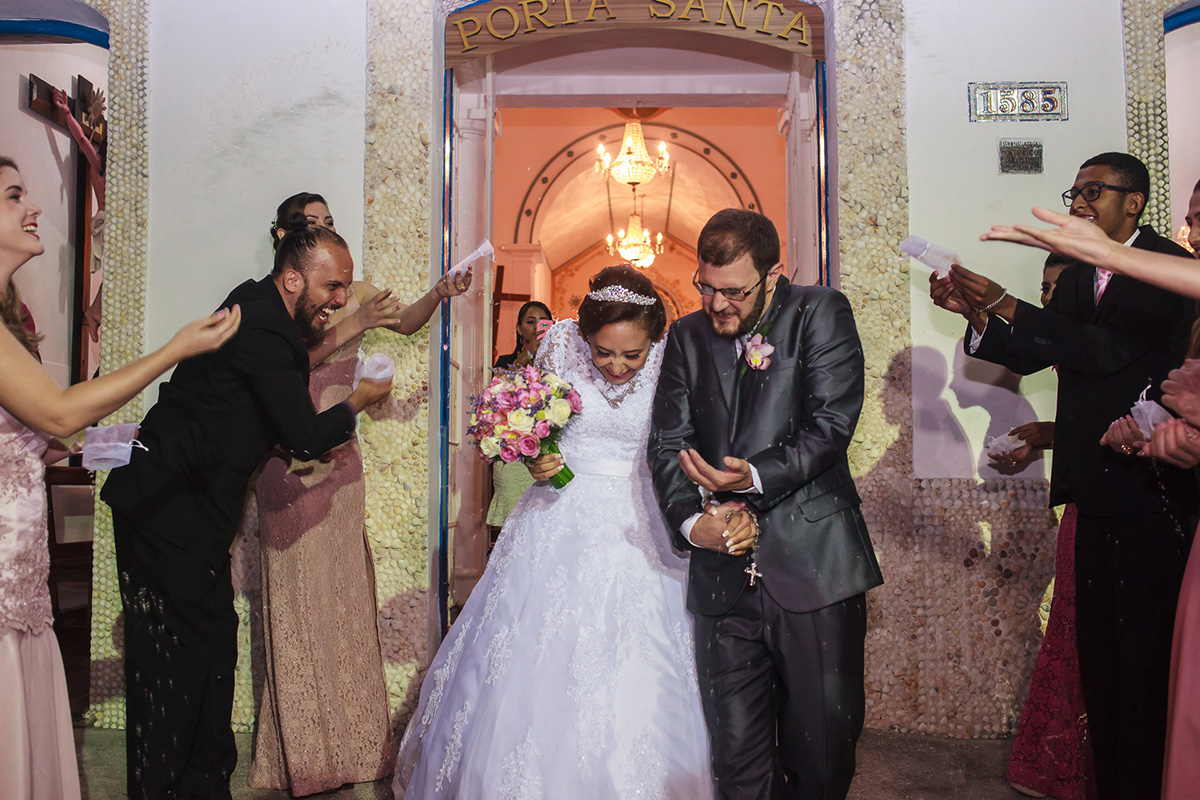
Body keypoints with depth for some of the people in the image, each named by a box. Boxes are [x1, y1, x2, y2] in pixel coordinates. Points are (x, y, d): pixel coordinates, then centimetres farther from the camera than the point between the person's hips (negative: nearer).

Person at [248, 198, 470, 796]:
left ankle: (350, 738, 21)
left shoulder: (353, 293, 10)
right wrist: (353, 325, -27)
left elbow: (406, 321, 2)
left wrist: (438, 293, -16)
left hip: (340, 457, 4)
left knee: (345, 586, 8)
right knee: (300, 589, 1)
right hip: (290, 459, -4)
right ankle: (306, 748, 13)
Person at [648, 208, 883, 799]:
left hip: (813, 567, -2)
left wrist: (758, 478, -23)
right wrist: (689, 519, -10)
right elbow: (667, 442, 7)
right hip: (725, 574, 3)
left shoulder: (822, 314, 1)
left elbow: (831, 425, -9)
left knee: (823, 751, 8)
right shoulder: (687, 337, 11)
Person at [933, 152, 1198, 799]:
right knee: (1097, 642, 13)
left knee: (1146, 644, -2)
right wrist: (976, 311, -4)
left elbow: (1111, 348, -20)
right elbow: (1030, 356, 13)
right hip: (1095, 489, 7)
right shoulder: (1077, 278, 15)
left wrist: (1003, 305, -22)